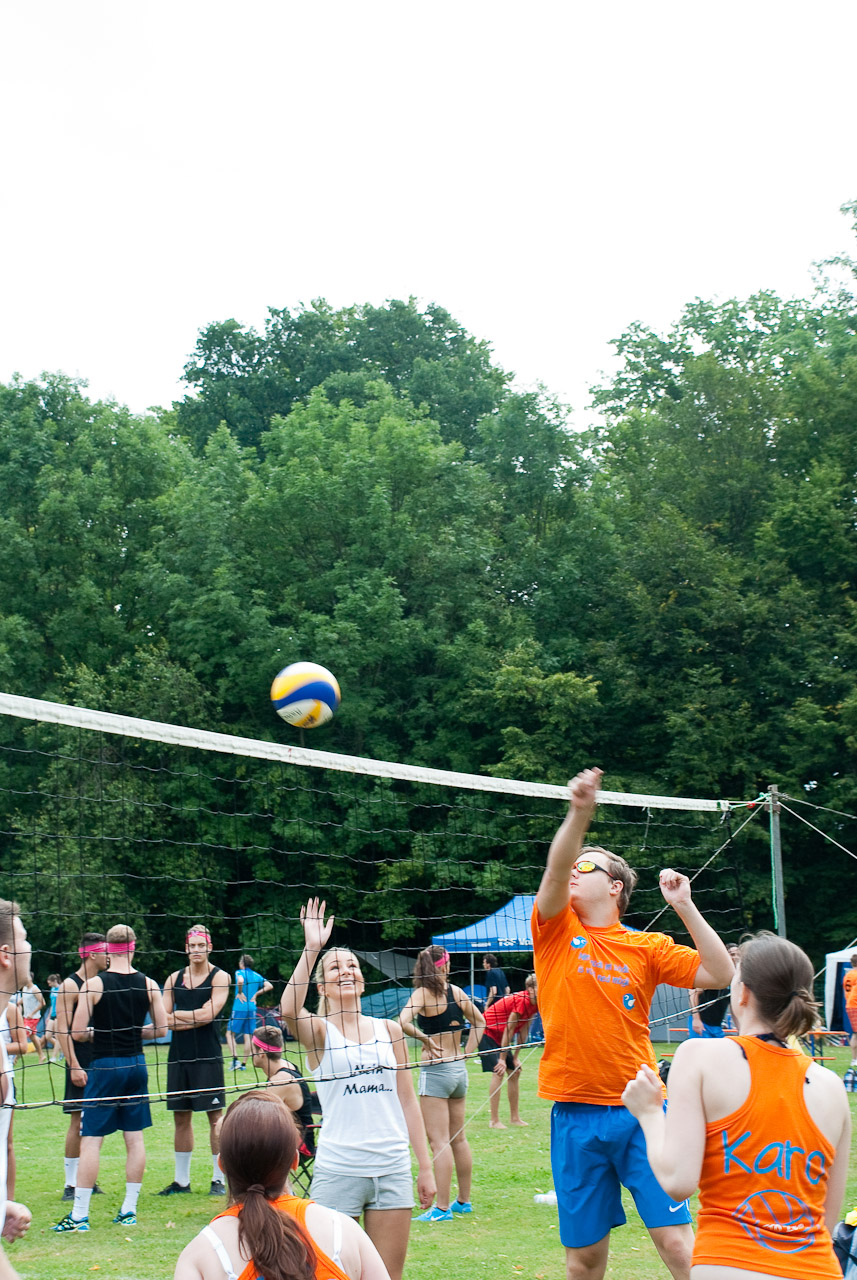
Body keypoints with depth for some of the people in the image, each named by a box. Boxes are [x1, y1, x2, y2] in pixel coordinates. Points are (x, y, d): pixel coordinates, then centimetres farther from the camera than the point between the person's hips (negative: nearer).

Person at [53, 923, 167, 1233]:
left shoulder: (94, 984, -10)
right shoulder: (148, 984, 0)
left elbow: (77, 1032, -11)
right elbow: (161, 1029, 5)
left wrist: (98, 1032, 9)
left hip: (105, 1066, -4)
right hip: (136, 1064, 4)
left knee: (91, 1139, -1)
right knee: (135, 1137, 10)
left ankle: (79, 1215, -1)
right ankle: (129, 1210, 14)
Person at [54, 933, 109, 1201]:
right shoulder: (70, 985, -9)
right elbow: (62, 1030, -14)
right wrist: (74, 1066, -21)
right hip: (81, 1065, -7)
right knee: (78, 1122, -6)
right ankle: (71, 1184, -1)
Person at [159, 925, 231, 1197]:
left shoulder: (219, 977, -3)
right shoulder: (174, 979, 10)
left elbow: (207, 1014, -15)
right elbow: (163, 1019, 2)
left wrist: (175, 1015, -5)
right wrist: (194, 1019, -12)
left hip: (207, 1056, -4)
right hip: (179, 1055, 4)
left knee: (216, 1116, -2)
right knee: (181, 1117, 9)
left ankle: (219, 1179, 4)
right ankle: (181, 1180, 17)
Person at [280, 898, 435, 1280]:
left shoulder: (389, 1030, 11)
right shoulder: (320, 1032, 0)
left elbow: (407, 1101, 13)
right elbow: (289, 1009, -24)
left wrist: (425, 1166, 9)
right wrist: (312, 948, -26)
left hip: (392, 1169, 3)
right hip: (338, 1170, -3)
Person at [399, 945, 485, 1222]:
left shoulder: (423, 993, -12)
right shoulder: (456, 991, 5)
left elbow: (403, 1022, -29)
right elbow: (479, 1021, 18)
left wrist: (425, 1039, -15)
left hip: (436, 1071, -6)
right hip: (459, 1069, 6)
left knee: (439, 1141, -5)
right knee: (458, 1138, 16)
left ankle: (442, 1208, -4)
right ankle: (464, 1200, 25)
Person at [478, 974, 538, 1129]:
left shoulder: (535, 1004, -2)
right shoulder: (522, 1000, -29)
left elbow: (523, 1031, 5)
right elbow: (509, 1030, -24)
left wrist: (516, 1058, 5)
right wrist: (502, 1059, -18)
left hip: (500, 1037, 9)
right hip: (487, 1033, -9)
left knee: (514, 1072, 7)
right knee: (498, 1072, -17)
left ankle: (514, 1117, 15)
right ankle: (494, 1121, -15)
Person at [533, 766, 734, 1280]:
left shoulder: (648, 947, 6)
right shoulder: (556, 932, 5)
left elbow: (720, 975, -3)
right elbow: (554, 871, -13)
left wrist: (685, 907, -8)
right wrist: (580, 812, -28)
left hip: (638, 1111, -1)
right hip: (576, 1115, 1)